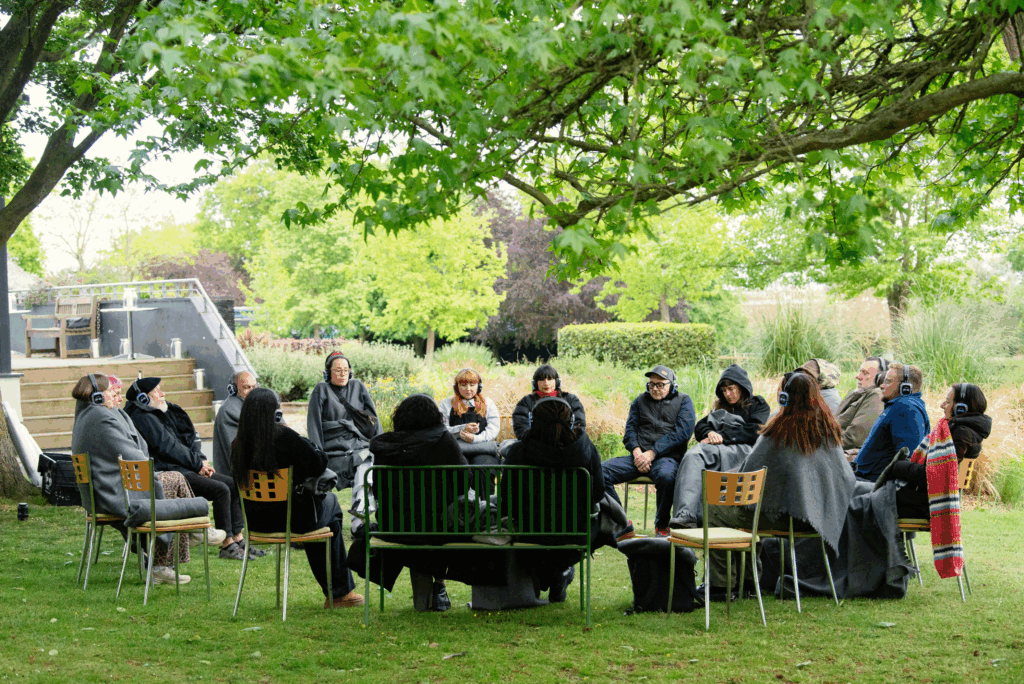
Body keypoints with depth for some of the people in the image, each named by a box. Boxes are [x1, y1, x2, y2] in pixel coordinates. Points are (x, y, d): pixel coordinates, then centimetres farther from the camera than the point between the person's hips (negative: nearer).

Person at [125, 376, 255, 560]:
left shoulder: (166, 411, 19)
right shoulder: (144, 418, -10)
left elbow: (190, 439, 20)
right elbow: (168, 448, -17)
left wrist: (201, 461, 3)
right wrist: (197, 463, -11)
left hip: (186, 468, 10)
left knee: (234, 485, -1)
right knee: (220, 490, -23)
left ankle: (237, 539, -1)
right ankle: (227, 546, -18)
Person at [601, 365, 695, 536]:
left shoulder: (683, 401, 10)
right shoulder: (640, 401, 23)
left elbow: (682, 432, -4)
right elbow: (630, 429, 14)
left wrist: (652, 453, -13)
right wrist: (637, 451, -9)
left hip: (667, 457, -4)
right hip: (639, 456, 4)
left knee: (666, 476, -41)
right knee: (601, 471, -20)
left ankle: (662, 526, -15)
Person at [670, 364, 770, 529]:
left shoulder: (758, 405, 19)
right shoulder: (722, 407, 36)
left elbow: (753, 432, -1)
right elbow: (699, 427, 24)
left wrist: (722, 436, -7)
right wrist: (710, 433, -1)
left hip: (741, 450, -5)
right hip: (717, 449, 5)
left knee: (703, 452, -36)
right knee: (693, 455, -33)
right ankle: (686, 514, -51)